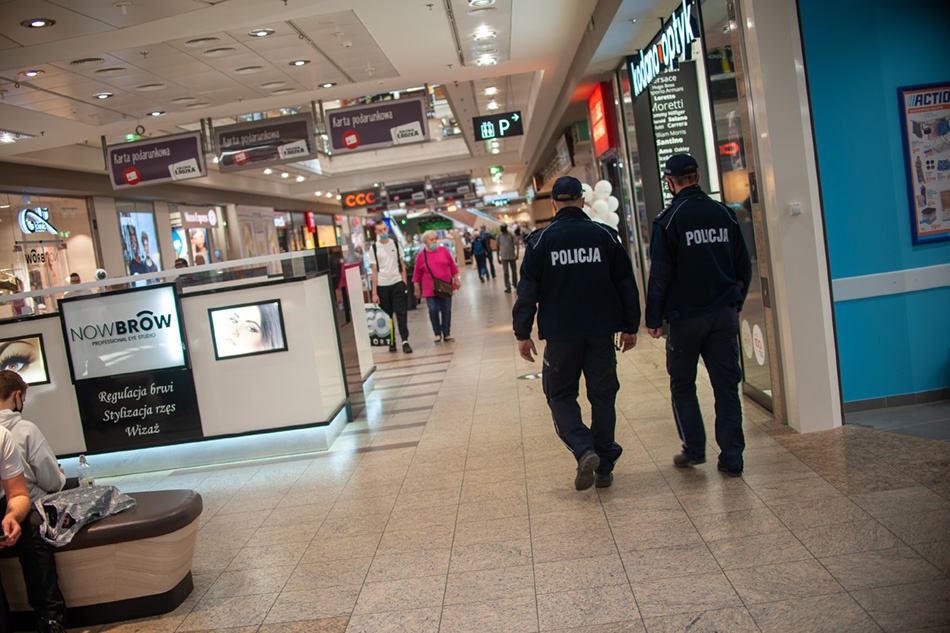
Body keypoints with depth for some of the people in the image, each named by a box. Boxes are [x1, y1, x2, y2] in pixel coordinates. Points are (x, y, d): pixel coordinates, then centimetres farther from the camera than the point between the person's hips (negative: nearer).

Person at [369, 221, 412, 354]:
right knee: (387, 315, 7)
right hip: (382, 286, -1)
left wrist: (405, 283, 0)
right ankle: (391, 342, 16)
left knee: (401, 313, -4)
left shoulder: (395, 244, 5)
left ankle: (405, 341, -3)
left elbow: (402, 265, 9)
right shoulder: (374, 248, -1)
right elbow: (374, 271, -1)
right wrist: (374, 293, -5)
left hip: (397, 283, 1)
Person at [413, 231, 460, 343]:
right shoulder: (421, 256, -1)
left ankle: (447, 334, 17)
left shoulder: (444, 250, 3)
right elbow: (417, 274, 4)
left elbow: (452, 266, 11)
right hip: (430, 289, -2)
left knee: (446, 311, 5)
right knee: (433, 310, -7)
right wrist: (417, 289, 5)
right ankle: (437, 334, 11)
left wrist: (456, 280, 11)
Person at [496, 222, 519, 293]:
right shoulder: (498, 237, -1)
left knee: (514, 271, 13)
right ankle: (508, 287, -2)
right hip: (504, 257, -1)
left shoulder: (511, 235, -4)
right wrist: (498, 258, 5)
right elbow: (498, 247, 5)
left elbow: (516, 244, -7)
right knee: (506, 273, -5)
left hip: (512, 256, 1)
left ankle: (515, 284, 32)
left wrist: (517, 253, -18)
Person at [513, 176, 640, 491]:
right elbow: (627, 284, 5)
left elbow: (528, 291, -5)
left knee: (560, 395, 11)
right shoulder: (605, 235, 2)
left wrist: (522, 334, 3)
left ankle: (584, 450, -9)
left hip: (561, 334, -2)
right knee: (603, 395, 11)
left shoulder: (541, 240, -3)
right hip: (601, 332, 2)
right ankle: (604, 467, 15)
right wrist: (630, 326, 13)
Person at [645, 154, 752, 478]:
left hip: (686, 316, -4)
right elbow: (743, 265, 11)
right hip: (724, 314, 4)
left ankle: (694, 449, 13)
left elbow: (660, 275, -10)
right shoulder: (725, 214, 6)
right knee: (727, 386, 7)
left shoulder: (668, 220, -9)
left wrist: (654, 319, -3)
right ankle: (732, 458, 8)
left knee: (682, 385, 13)